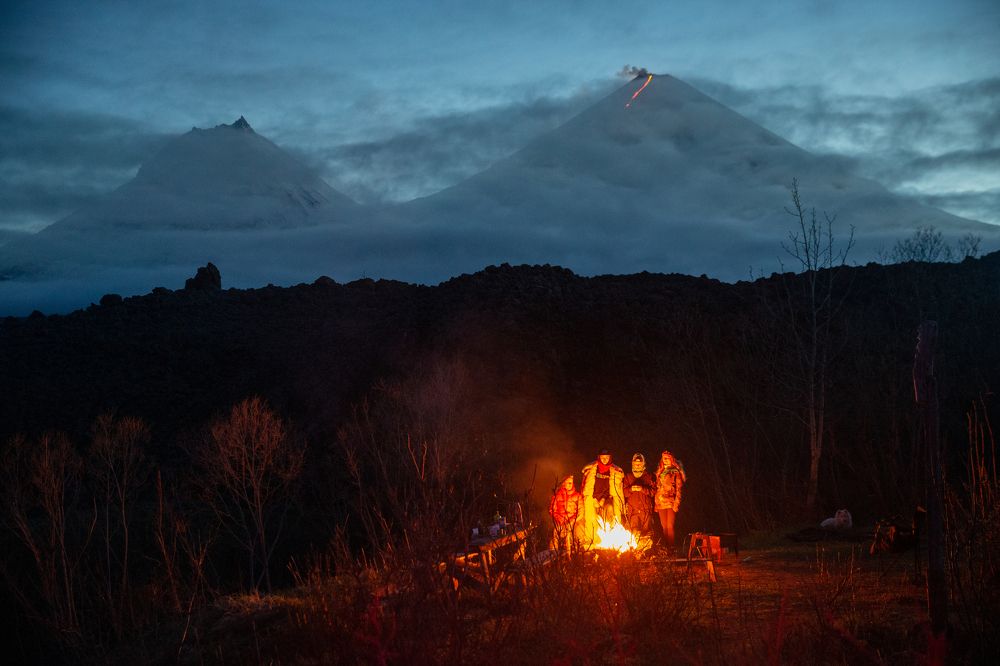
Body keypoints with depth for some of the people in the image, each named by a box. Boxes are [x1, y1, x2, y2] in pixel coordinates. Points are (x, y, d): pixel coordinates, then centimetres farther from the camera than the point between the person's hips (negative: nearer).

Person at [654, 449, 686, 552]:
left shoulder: (675, 472, 1)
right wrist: (655, 504, 12)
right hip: (660, 502, 5)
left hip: (671, 501, -5)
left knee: (670, 526, -12)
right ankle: (665, 548, 5)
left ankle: (671, 548, -12)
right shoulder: (660, 472, 18)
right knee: (664, 527, 3)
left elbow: (678, 489, -3)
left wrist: (676, 503, -12)